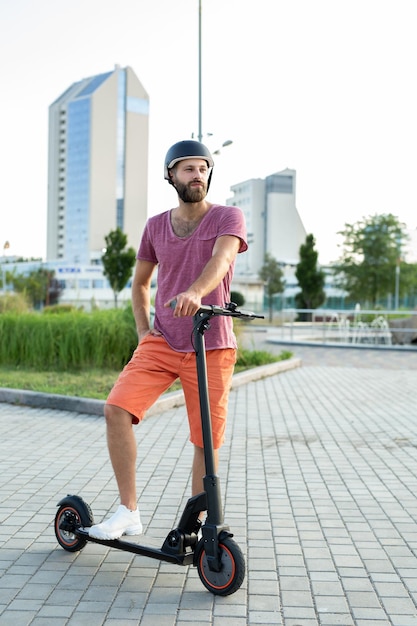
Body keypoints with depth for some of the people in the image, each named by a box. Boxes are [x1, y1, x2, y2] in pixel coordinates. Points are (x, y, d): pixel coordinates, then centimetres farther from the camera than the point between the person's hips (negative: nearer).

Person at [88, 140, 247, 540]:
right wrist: (142, 330, 8)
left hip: (211, 347, -2)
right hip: (161, 343, 3)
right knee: (117, 409, -17)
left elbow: (220, 259, -22)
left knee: (207, 440, 0)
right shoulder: (155, 226, 11)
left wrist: (194, 292, -42)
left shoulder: (228, 217, 0)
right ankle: (128, 512, -5)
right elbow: (140, 283, 23)